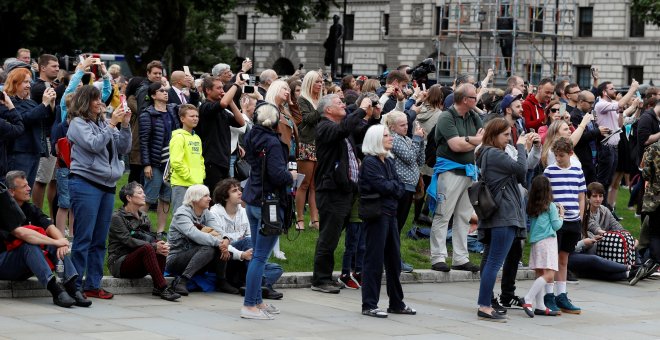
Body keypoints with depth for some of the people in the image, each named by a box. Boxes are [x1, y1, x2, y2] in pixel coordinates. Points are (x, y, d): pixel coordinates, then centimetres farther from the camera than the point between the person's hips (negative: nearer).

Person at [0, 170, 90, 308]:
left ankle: (71, 287, -30)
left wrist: (62, 242, -26)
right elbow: (22, 233, -29)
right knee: (30, 245, -33)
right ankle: (55, 290, -42)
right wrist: (56, 242, -27)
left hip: (24, 270, 7)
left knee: (58, 247, -12)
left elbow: (51, 228, -4)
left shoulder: (30, 209, 9)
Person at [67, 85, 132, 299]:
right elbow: (94, 145, -16)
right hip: (85, 183, -6)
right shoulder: (78, 123, -2)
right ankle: (74, 285, -4)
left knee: (100, 239, 8)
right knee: (84, 237, -7)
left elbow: (124, 148, 12)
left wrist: (125, 126, -1)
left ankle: (93, 285, 14)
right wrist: (112, 124, -14)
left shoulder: (104, 123, 15)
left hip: (107, 185, 6)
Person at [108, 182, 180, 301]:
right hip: (119, 263, -7)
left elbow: (151, 238, 8)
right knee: (146, 248, -32)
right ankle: (163, 288, -38)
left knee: (160, 245, -19)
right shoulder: (117, 217, -7)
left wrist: (162, 246, -17)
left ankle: (157, 288, -25)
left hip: (138, 268, 7)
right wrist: (154, 247, -27)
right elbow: (128, 241, -19)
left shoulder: (143, 217, 17)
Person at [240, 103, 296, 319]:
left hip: (252, 200, 9)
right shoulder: (272, 143, -17)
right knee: (261, 256, -6)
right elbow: (278, 174, -25)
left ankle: (257, 301, 23)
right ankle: (249, 305, -6)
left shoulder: (252, 137, 7)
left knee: (257, 254, 16)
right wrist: (291, 176, -5)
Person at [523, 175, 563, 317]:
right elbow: (556, 226, -2)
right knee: (549, 274, -11)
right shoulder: (551, 206, -4)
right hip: (547, 241, -7)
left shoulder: (531, 207, 9)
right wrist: (561, 215, 16)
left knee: (540, 274, 9)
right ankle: (528, 299, -22)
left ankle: (540, 306, 9)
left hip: (535, 242, 7)